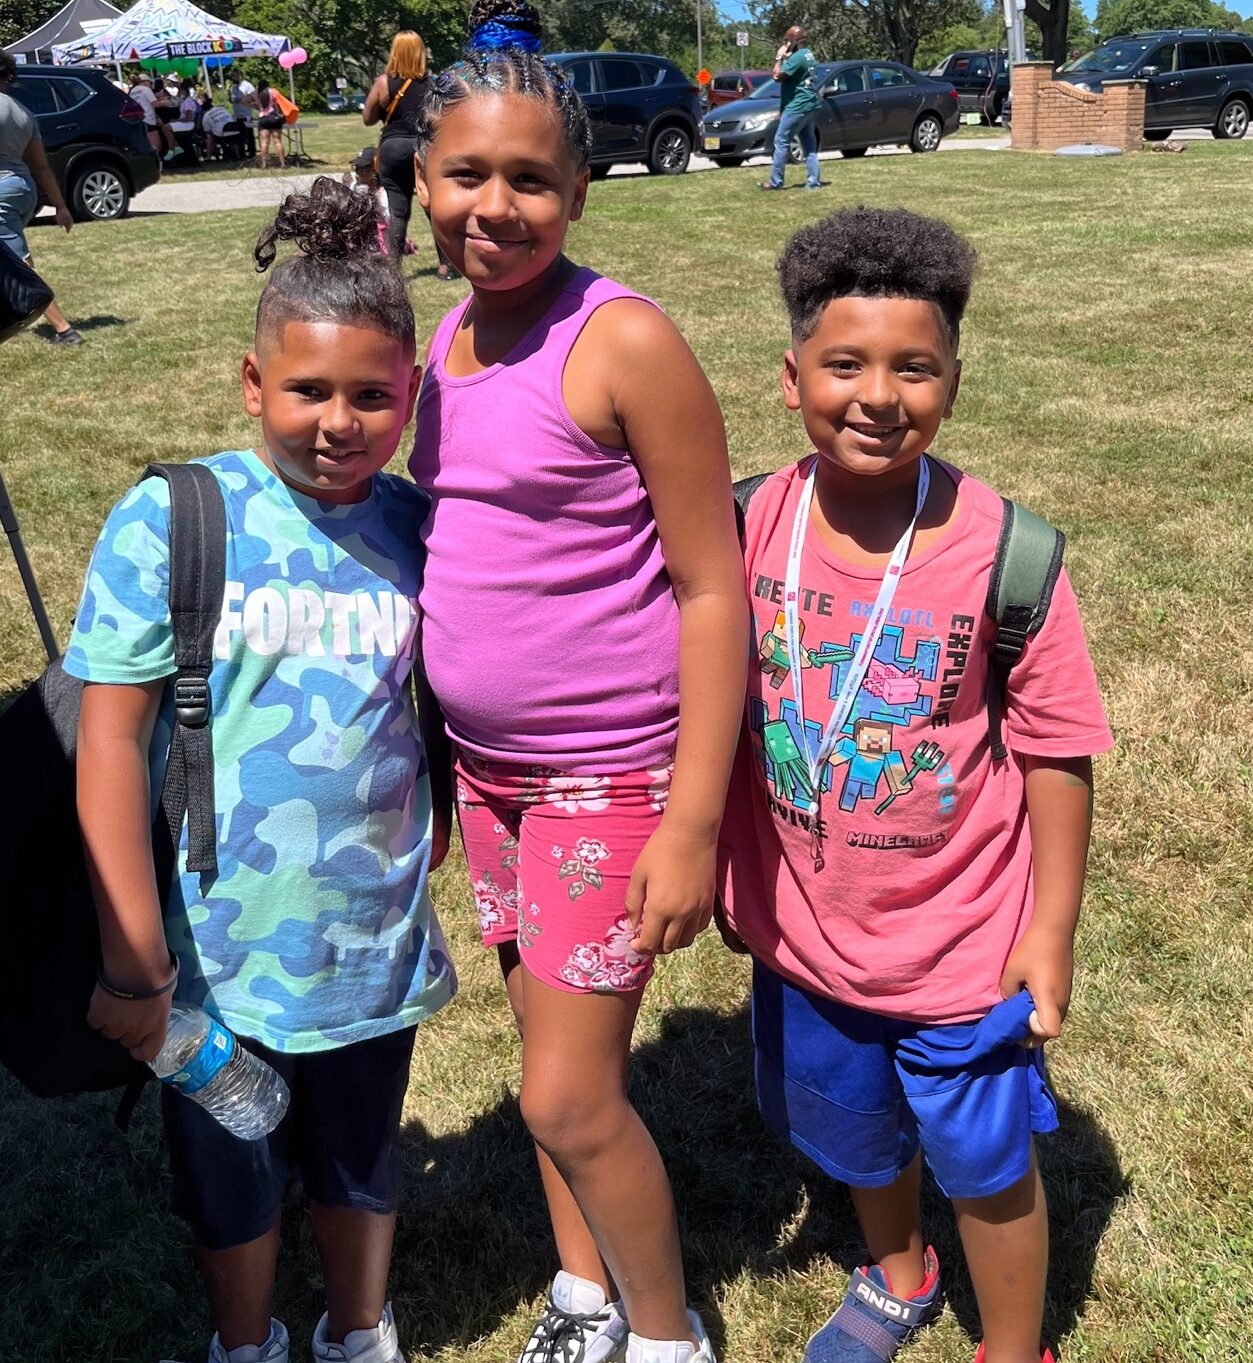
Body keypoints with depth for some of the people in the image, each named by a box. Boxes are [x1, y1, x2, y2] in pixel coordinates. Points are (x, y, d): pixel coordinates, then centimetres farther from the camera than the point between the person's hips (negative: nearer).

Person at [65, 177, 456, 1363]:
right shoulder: (168, 519, -15)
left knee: (357, 1166, 23)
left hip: (371, 941, 2)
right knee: (228, 1176, 22)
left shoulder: (417, 527, -7)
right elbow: (110, 739, -14)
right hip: (214, 945, -1)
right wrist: (132, 963, -14)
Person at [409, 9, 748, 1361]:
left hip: (611, 772, -7)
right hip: (488, 765, 7)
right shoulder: (447, 343, 5)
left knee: (570, 1095, 1)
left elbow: (710, 589, -16)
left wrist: (694, 821, -18)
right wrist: (437, 762, 14)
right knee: (549, 1049, 19)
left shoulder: (626, 343, -16)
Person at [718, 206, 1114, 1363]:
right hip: (806, 932, 4)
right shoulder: (753, 527, -12)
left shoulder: (999, 551, -21)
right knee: (854, 1137, 28)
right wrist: (730, 875, 7)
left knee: (987, 1165, 17)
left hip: (963, 946, -4)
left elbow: (1056, 749, -13)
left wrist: (1051, 930, -9)